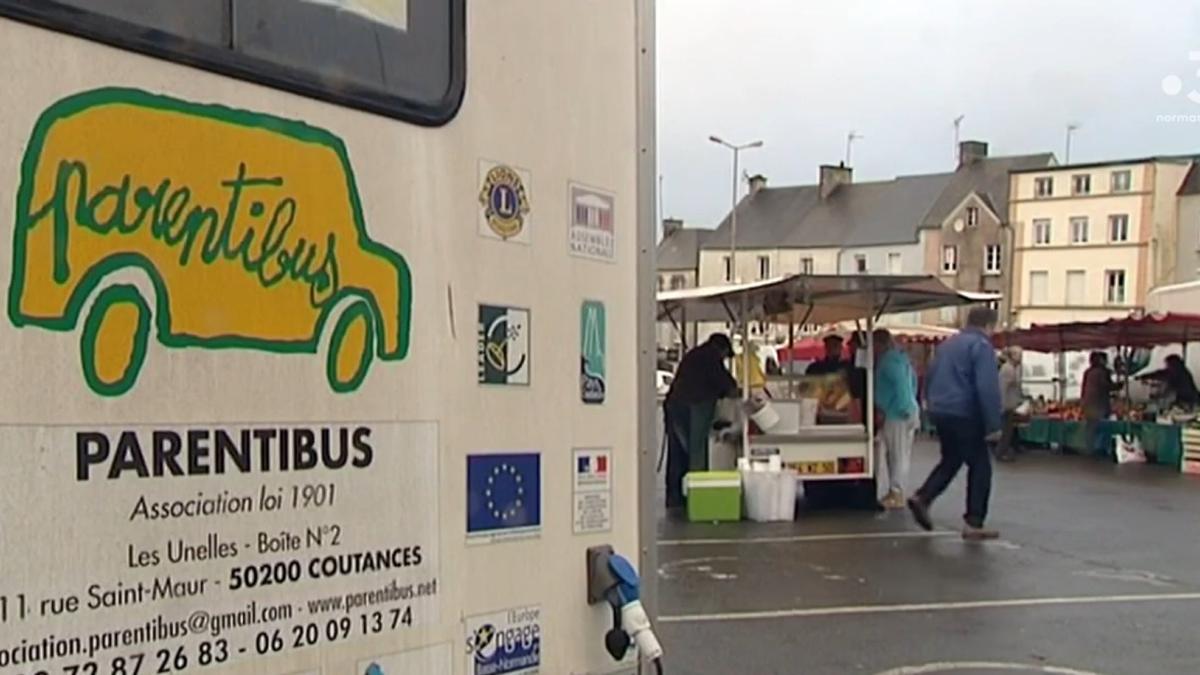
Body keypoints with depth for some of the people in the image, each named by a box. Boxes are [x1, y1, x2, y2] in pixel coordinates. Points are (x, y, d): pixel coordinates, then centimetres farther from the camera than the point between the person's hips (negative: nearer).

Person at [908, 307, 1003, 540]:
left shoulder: (947, 344, 16)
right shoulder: (981, 346, -10)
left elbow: (931, 379, 22)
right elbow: (987, 389, -18)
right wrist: (993, 424, -17)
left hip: (940, 412, 8)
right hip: (964, 415, -8)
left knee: (950, 460, 21)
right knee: (980, 466, 2)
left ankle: (922, 498, 7)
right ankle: (974, 524, 2)